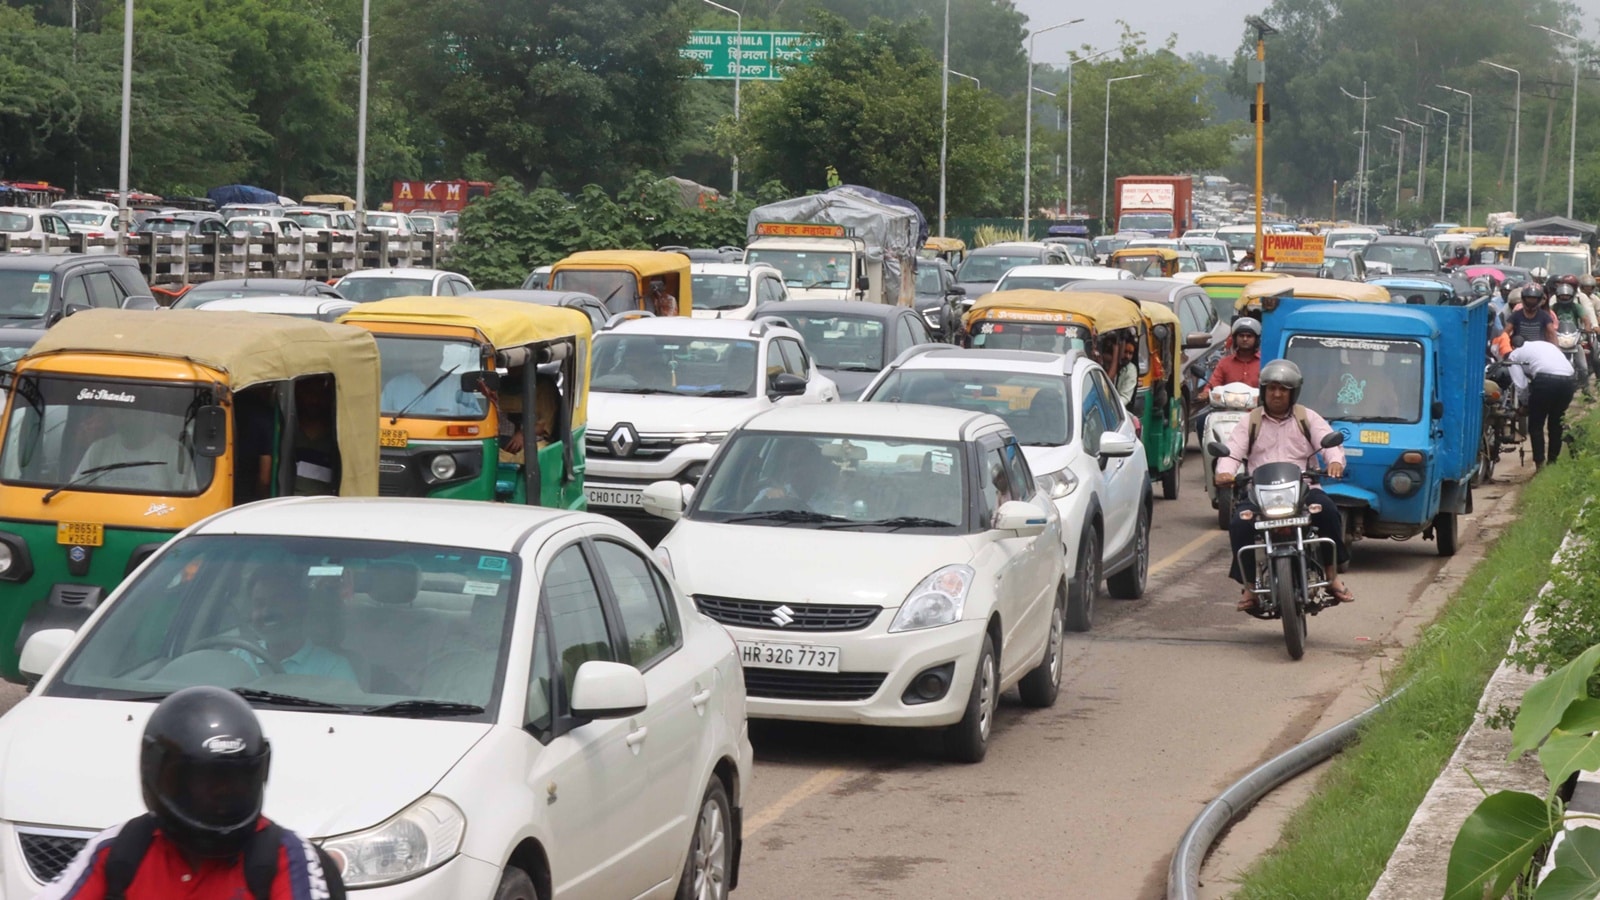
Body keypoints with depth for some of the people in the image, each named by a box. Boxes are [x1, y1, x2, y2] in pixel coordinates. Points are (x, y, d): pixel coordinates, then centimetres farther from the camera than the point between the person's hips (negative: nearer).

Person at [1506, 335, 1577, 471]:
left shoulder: (1514, 354, 17)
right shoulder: (1546, 345, 33)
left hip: (1545, 379, -5)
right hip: (1568, 380, 5)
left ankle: (1539, 463, 0)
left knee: (1536, 425, 9)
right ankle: (1553, 461, 19)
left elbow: (1521, 386, 7)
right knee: (1556, 424, 21)